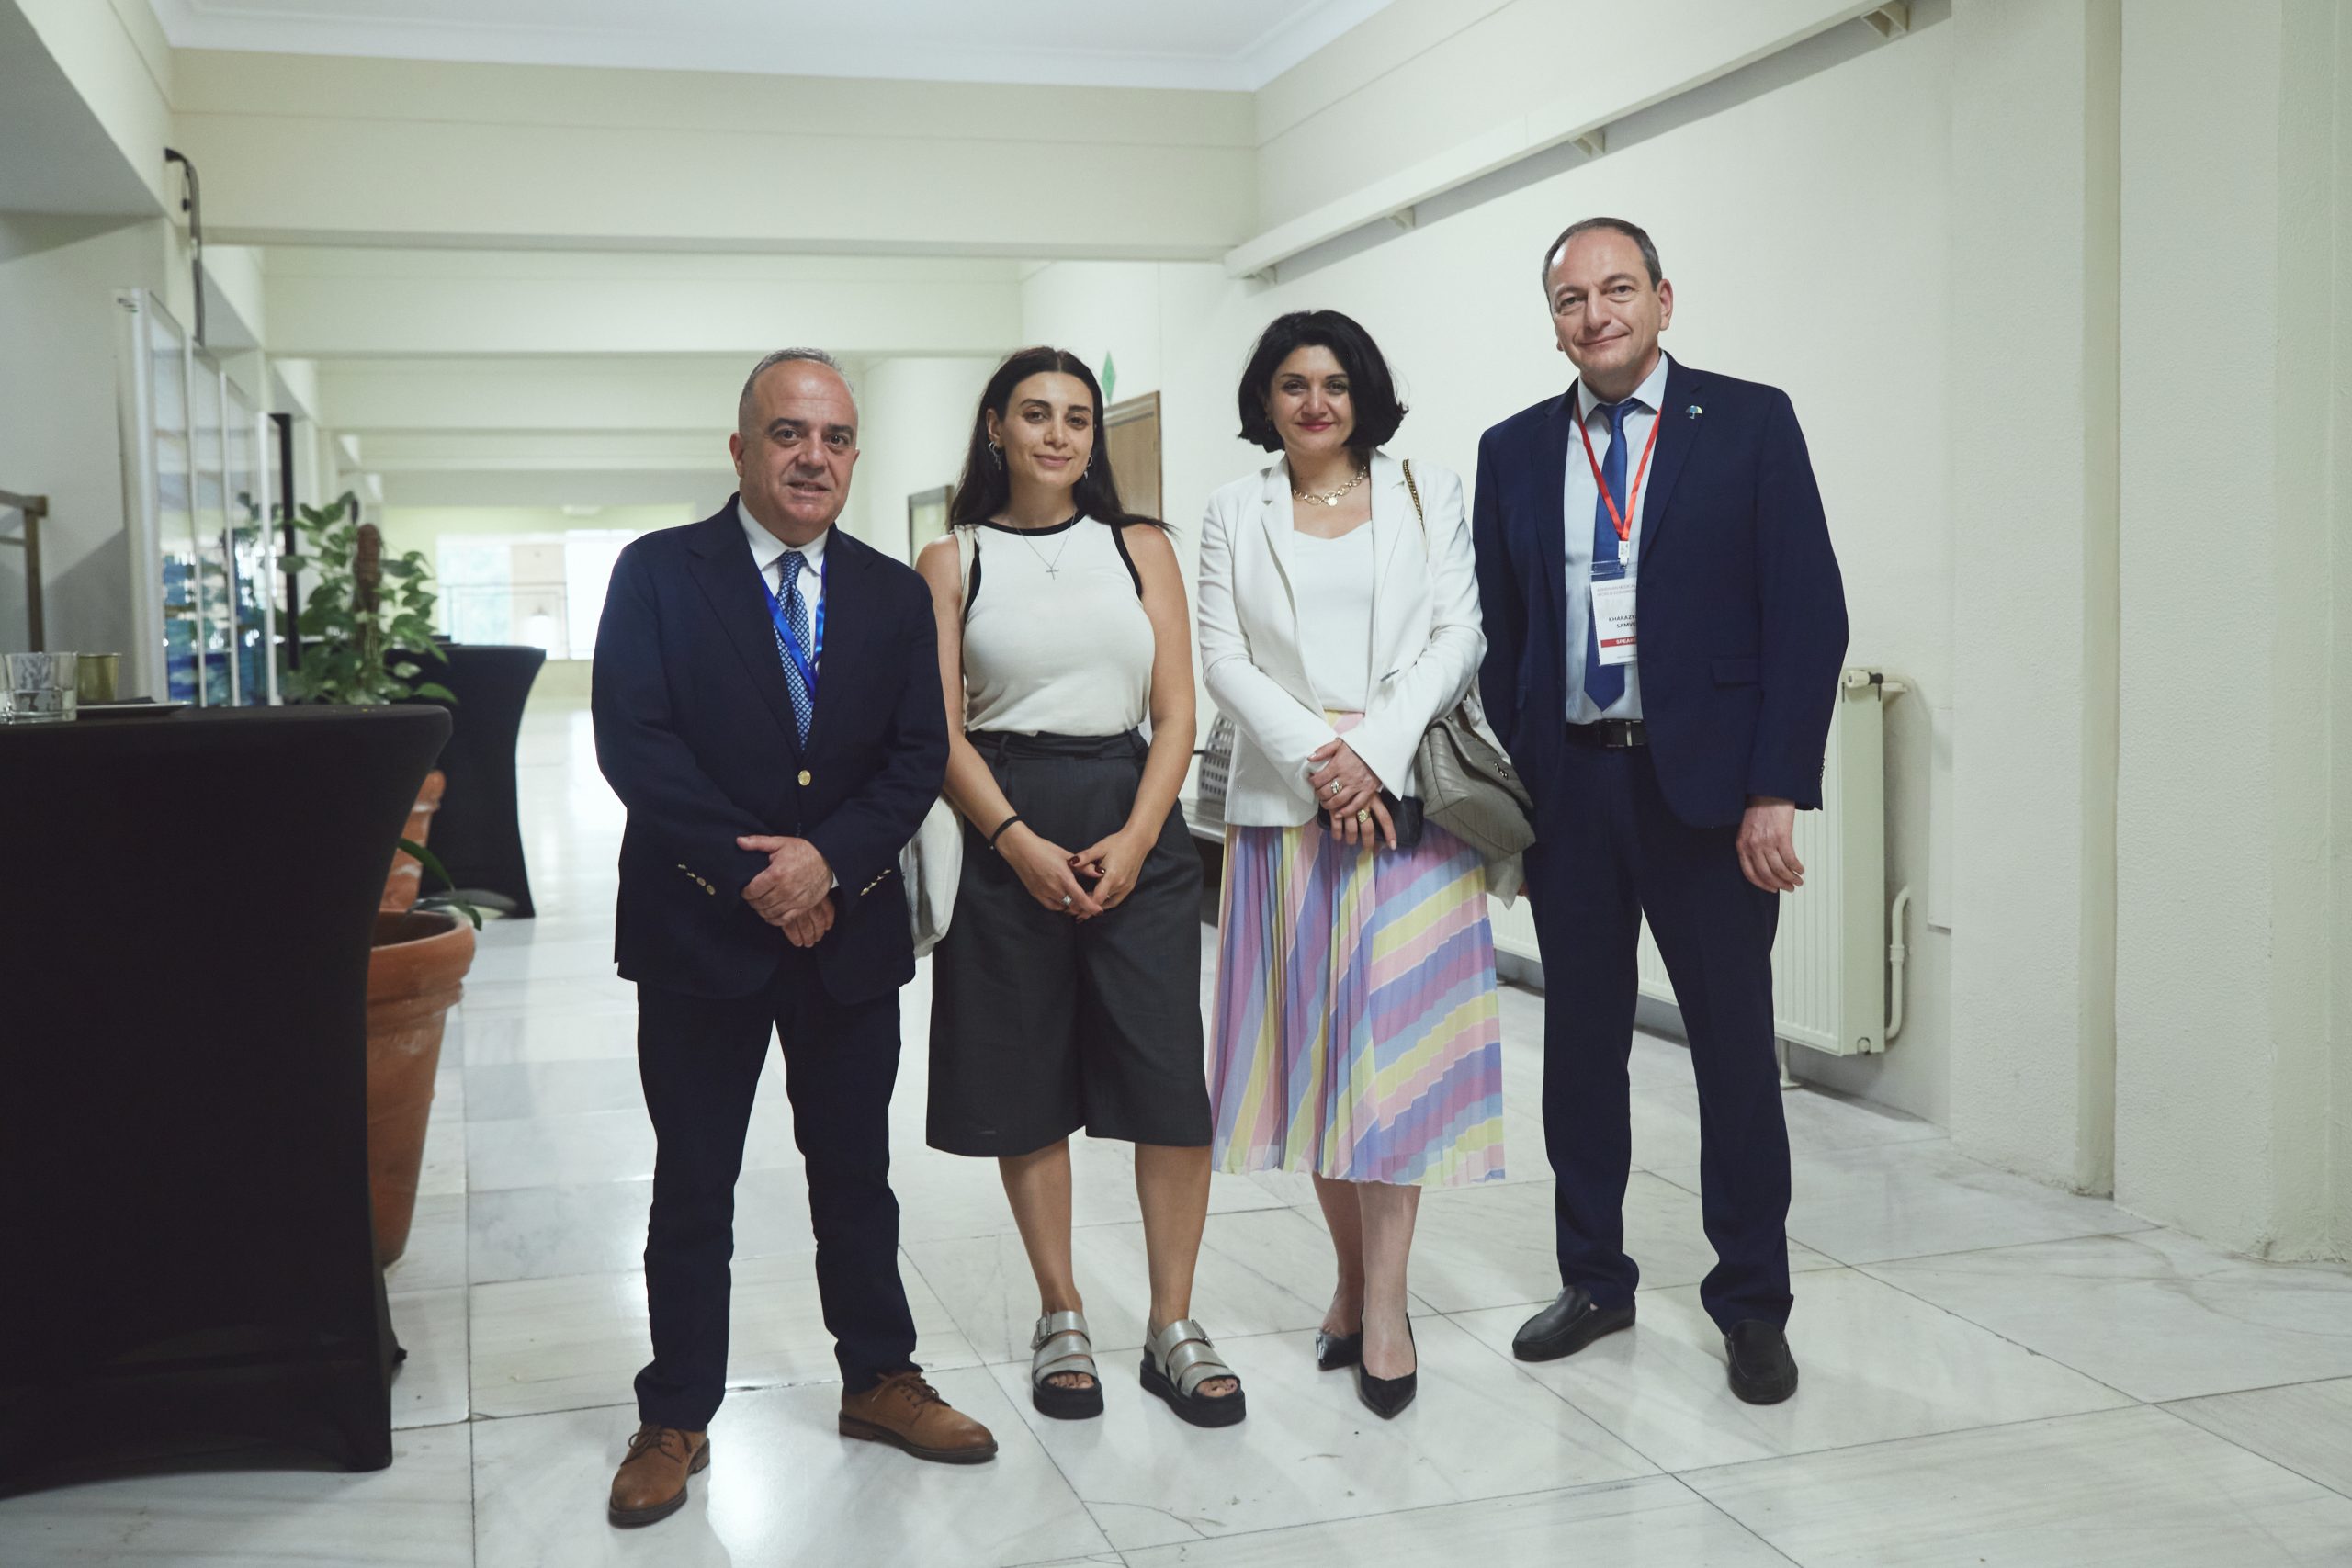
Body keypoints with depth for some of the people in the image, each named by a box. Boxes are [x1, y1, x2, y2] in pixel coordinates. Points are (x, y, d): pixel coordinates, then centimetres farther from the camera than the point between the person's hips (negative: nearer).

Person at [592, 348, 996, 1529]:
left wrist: (829, 857, -16)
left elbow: (919, 755, 0)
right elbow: (633, 742, -12)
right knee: (693, 1186, 8)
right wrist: (753, 873, -16)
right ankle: (676, 1419, 20)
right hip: (699, 929, -2)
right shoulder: (658, 574, -3)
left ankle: (878, 1378, 29)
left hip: (850, 927, 3)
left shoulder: (895, 594, 6)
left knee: (855, 1170, 14)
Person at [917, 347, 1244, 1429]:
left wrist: (1134, 838, -9)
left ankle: (1173, 1328, 8)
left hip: (1134, 823, 1)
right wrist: (1021, 843, -13)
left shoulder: (1139, 549, 11)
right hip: (1005, 835, -1)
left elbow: (1176, 712, 5)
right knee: (1027, 1089, 5)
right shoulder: (952, 563, 7)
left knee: (1171, 1084, -4)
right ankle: (1061, 1320, 19)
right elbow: (941, 730, 0)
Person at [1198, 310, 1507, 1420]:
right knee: (1312, 1039, 4)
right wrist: (1312, 756, -11)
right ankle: (1352, 1277, 17)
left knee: (1392, 1037, -5)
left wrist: (1374, 750, -13)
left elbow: (1458, 636, 0)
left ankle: (1384, 1306, -2)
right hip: (1283, 802, 2)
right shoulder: (1235, 513, 12)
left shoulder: (1429, 496, 9)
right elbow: (1222, 658, 3)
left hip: (1407, 796, -1)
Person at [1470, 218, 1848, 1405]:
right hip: (1565, 784, 3)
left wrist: (1776, 790, -12)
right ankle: (1594, 1281, 26)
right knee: (1580, 1041, 11)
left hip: (1704, 781, -3)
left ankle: (1752, 1305, 18)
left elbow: (1807, 611, -5)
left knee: (1733, 1044, 4)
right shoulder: (1514, 451, 9)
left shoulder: (1750, 423, 0)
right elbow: (1496, 634, 11)